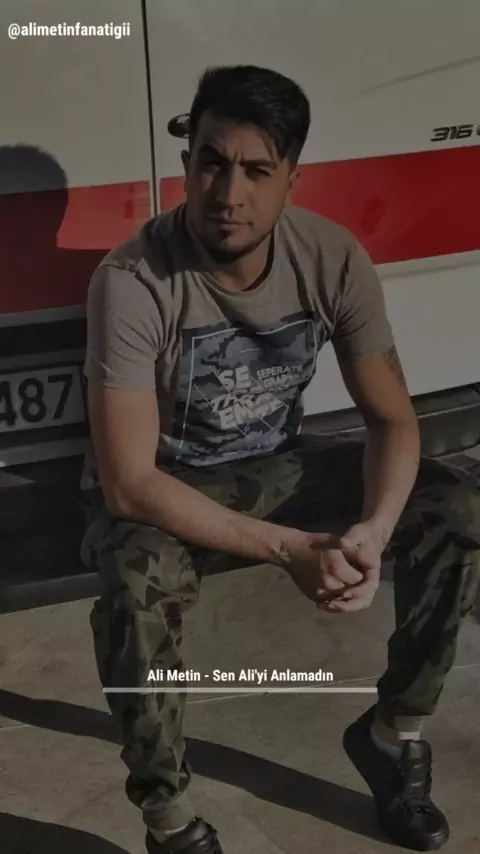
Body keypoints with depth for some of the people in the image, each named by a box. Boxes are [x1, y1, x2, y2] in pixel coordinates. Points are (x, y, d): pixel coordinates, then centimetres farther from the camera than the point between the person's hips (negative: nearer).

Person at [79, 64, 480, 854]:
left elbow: (392, 419, -9)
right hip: (162, 490, -4)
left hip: (279, 468, 4)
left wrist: (372, 531, -30)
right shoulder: (132, 282, -28)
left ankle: (393, 732, 6)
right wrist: (290, 549, -33)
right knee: (138, 584, -38)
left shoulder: (333, 259, -16)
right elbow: (127, 484, -30)